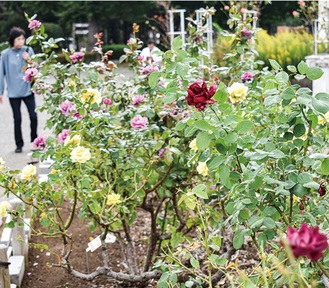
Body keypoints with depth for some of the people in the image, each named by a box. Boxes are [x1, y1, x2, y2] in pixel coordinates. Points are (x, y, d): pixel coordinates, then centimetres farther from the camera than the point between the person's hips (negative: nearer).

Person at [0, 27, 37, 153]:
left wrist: (29, 60, -14)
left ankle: (34, 140, 20)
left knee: (33, 116, -1)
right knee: (17, 119, 7)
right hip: (13, 92, -1)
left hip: (28, 89, 1)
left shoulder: (28, 50, -1)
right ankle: (19, 144, 17)